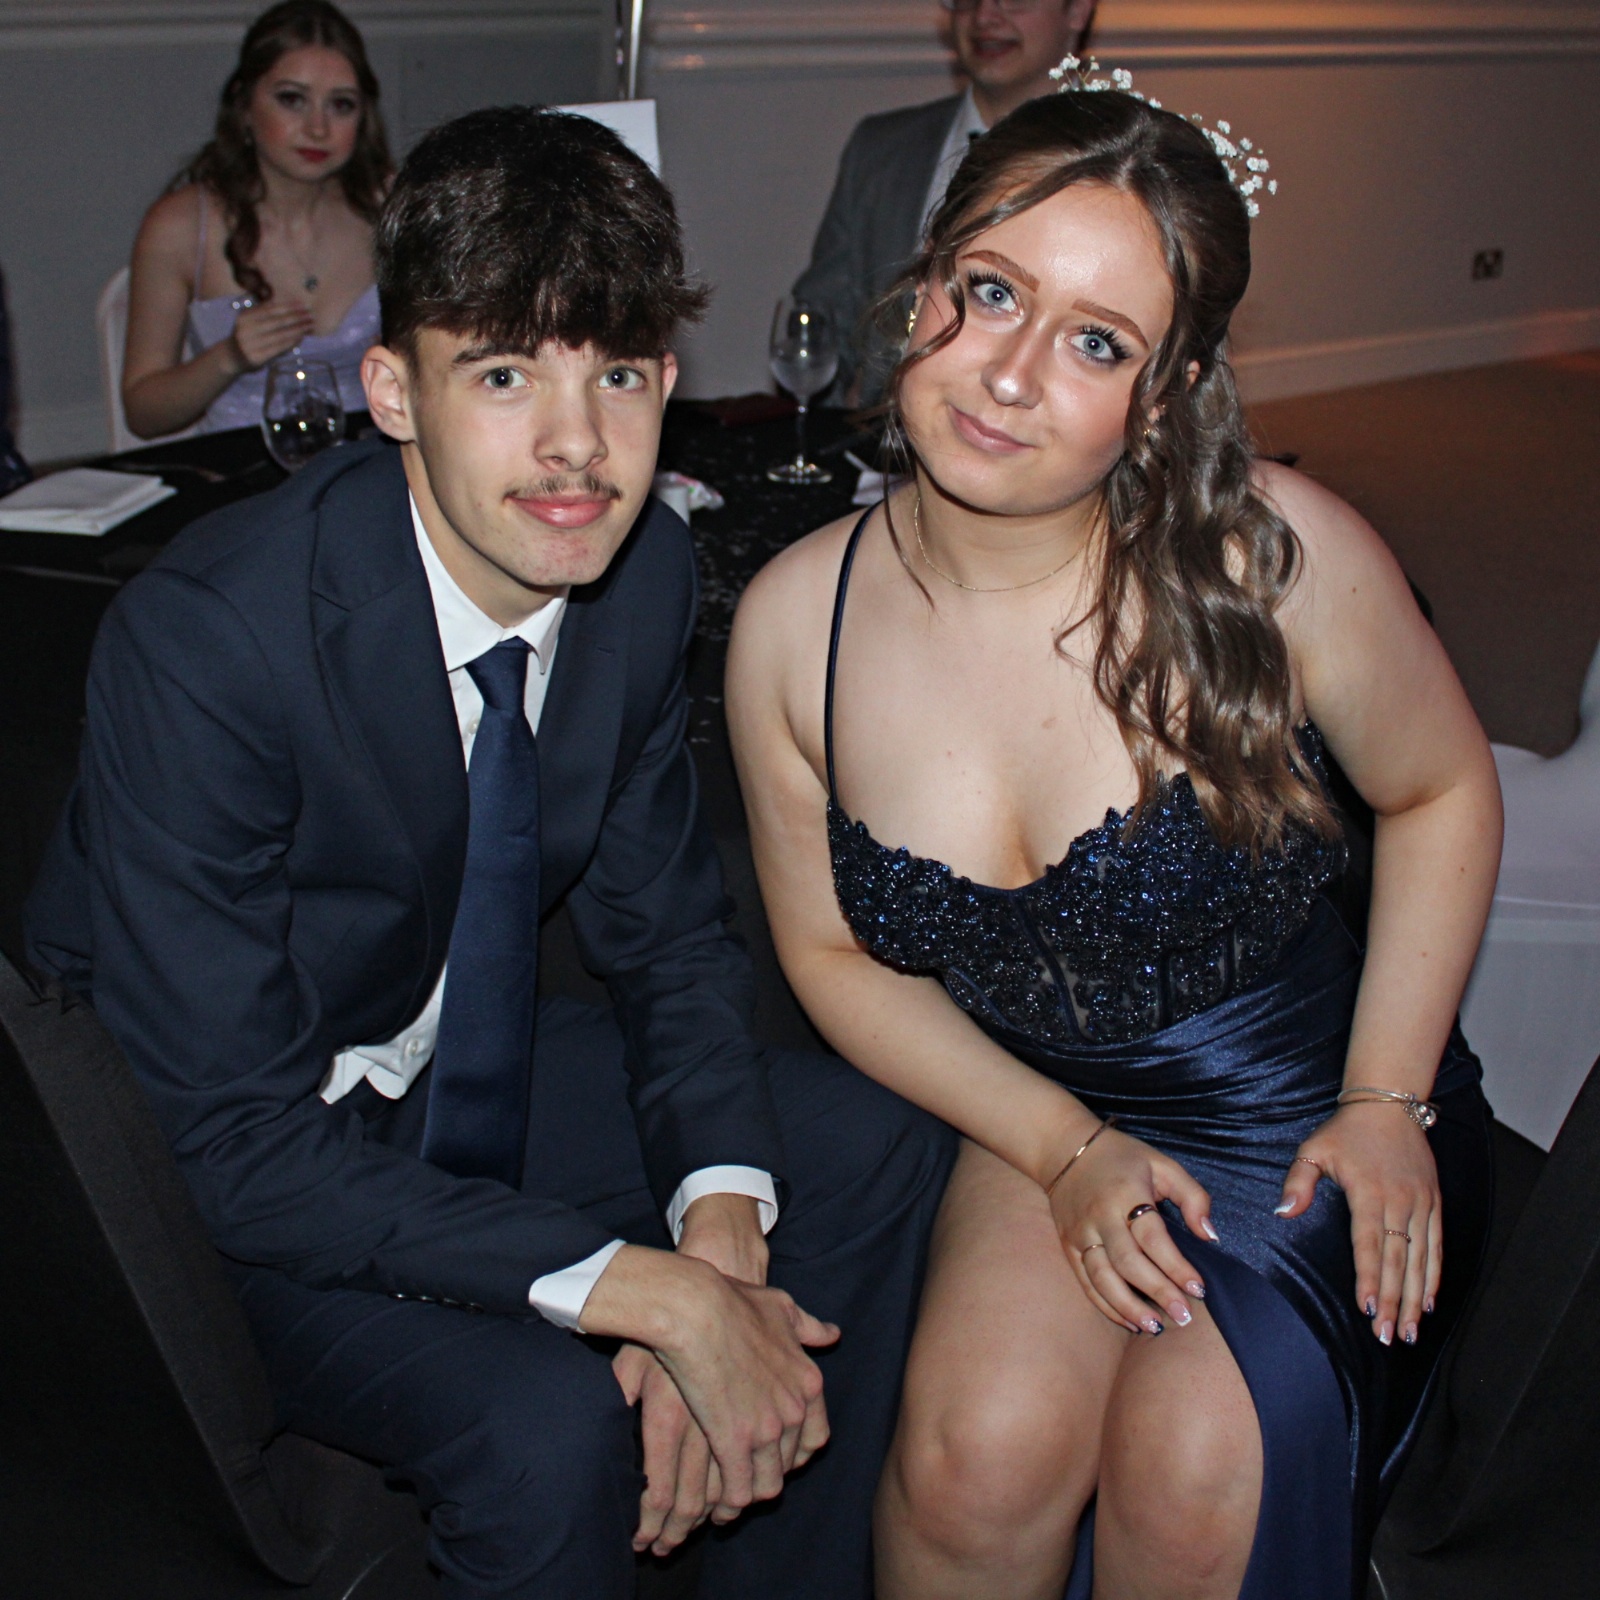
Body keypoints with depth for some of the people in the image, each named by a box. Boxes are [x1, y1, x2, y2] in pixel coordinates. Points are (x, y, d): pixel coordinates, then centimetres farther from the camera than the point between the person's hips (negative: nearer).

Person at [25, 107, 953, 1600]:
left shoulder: (643, 567, -11)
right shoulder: (203, 637, -31)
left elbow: (664, 926, 0)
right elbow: (249, 1147, -30)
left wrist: (721, 1234, -17)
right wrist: (648, 1290, -34)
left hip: (468, 1070, 7)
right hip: (199, 1169, -6)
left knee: (880, 1143, -2)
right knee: (550, 1420, -29)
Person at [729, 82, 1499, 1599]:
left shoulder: (1275, 554, -21)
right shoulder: (794, 621, -13)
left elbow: (1441, 792, -2)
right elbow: (835, 952, 0)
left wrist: (1388, 1103, -5)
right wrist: (1065, 1149, -8)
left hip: (1308, 1104, -1)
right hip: (1042, 1112, 2)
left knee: (1194, 1475, -23)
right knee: (980, 1446, -23)